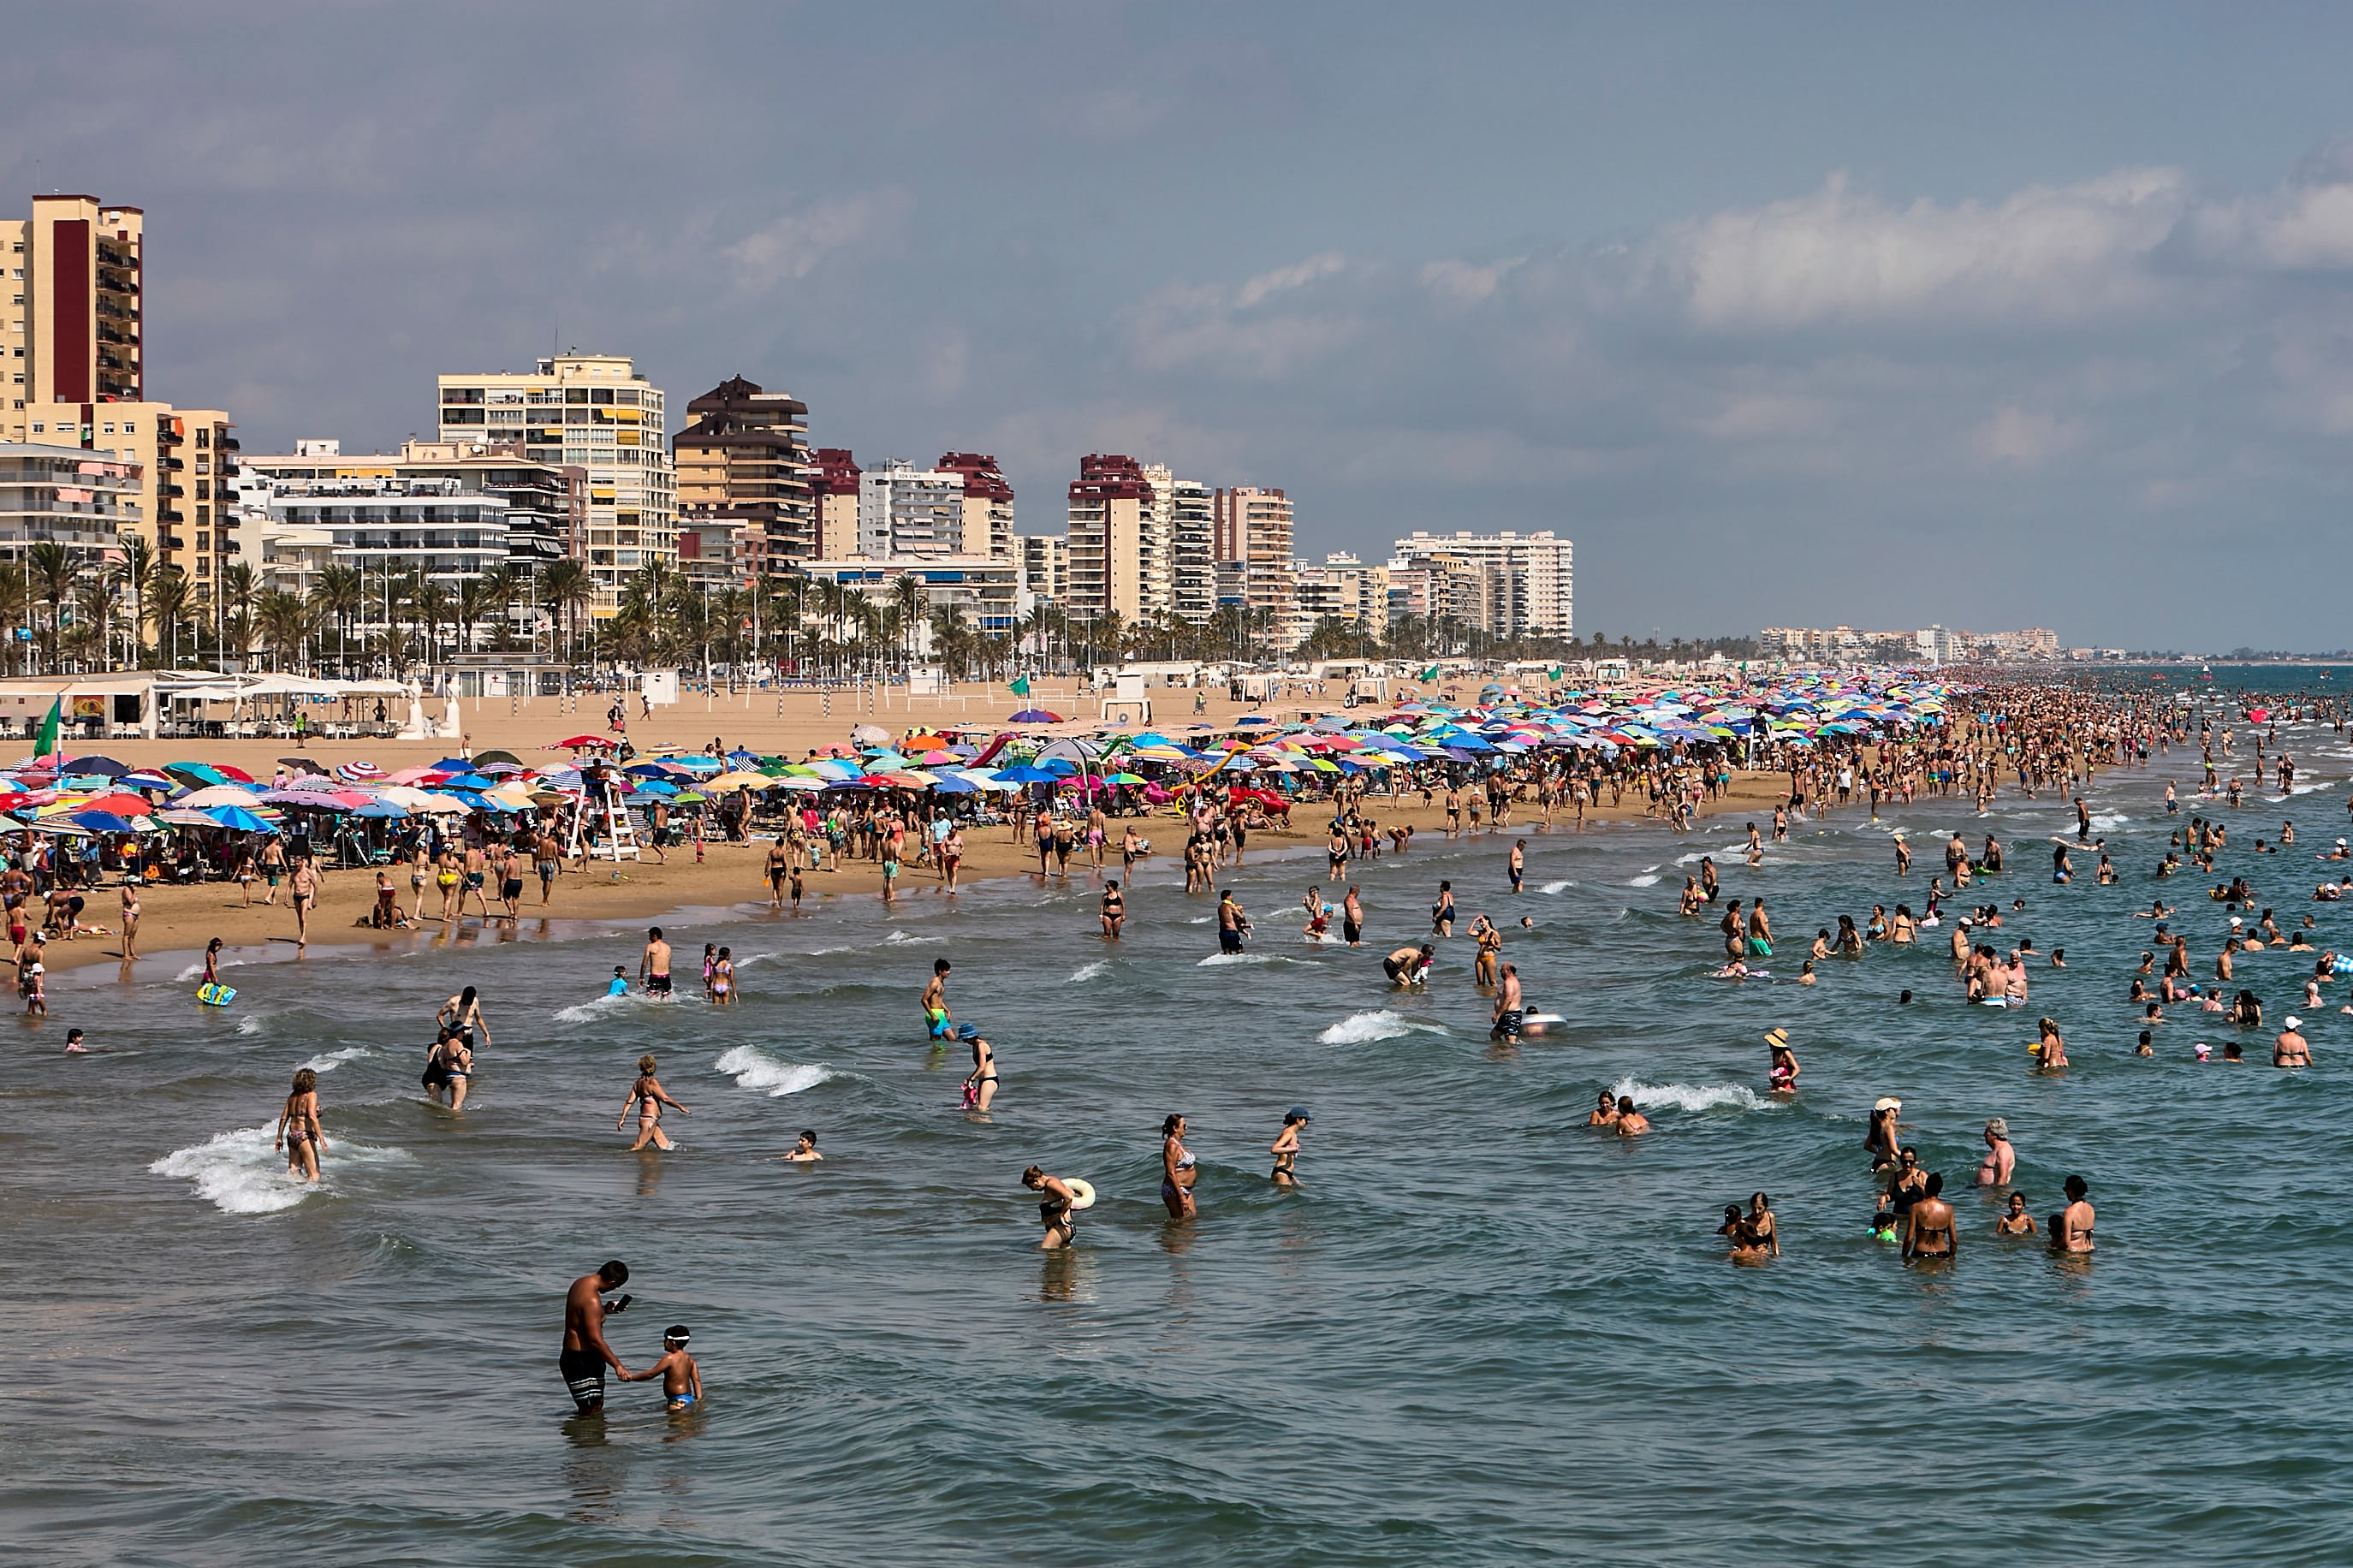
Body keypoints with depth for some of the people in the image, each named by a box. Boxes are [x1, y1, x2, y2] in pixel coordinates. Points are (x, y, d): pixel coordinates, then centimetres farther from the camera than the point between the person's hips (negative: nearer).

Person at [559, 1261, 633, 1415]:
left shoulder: (580, 1283, 5)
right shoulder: (591, 1300, -25)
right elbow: (595, 1340, -27)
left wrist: (604, 1310, 12)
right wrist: (617, 1365, -23)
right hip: (582, 1360, -10)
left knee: (597, 1405, 17)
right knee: (591, 1411, -8)